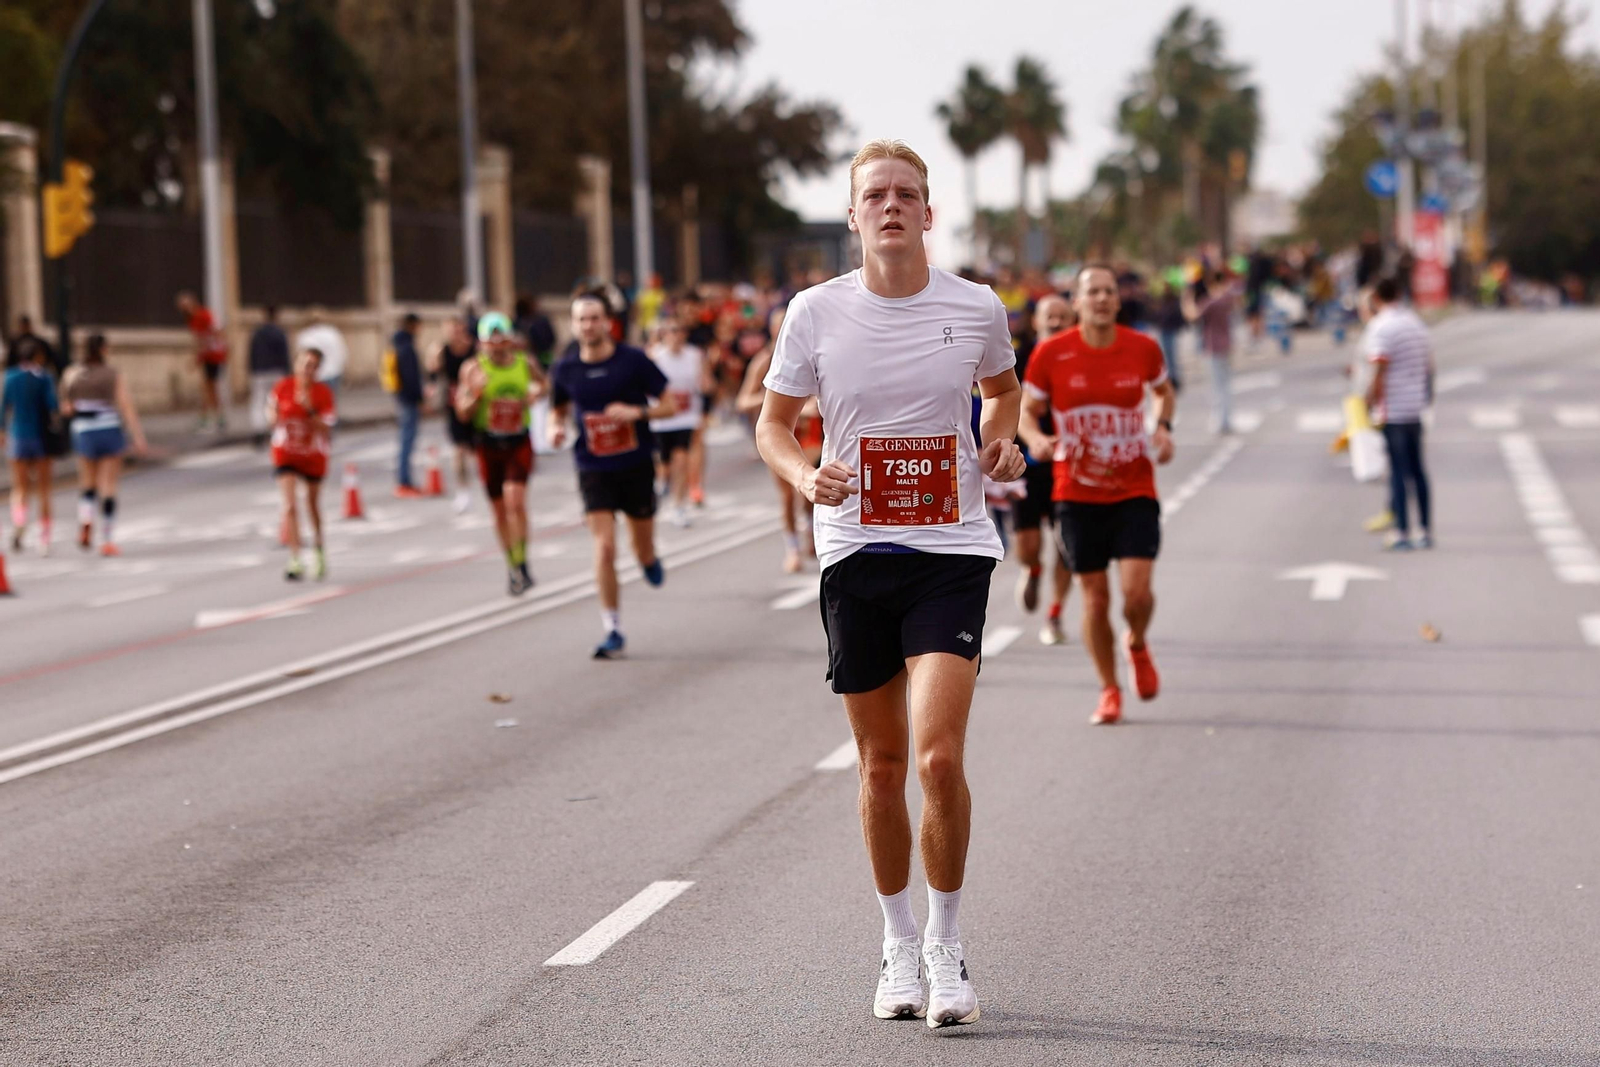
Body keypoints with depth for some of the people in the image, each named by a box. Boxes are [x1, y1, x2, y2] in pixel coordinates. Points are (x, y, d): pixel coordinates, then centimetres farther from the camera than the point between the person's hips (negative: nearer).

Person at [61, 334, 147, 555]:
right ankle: (108, 541, 0)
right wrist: (138, 437, -11)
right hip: (110, 429, -1)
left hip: (84, 432, 2)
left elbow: (66, 408, 0)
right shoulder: (114, 375, -4)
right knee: (108, 487, 3)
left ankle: (85, 520, -10)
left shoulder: (72, 374, 1)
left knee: (88, 482, 19)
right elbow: (127, 406, -11)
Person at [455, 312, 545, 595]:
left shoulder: (526, 363, -1)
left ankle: (521, 564, -11)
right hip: (489, 444, 1)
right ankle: (513, 566, 26)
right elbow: (463, 413, -6)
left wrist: (534, 395, 0)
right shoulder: (473, 369, -5)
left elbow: (542, 384, 22)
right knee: (500, 509, 9)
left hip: (519, 443, -1)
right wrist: (475, 393, -24)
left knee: (515, 500, -20)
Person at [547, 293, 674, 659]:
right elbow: (558, 410, 17)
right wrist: (555, 428, -6)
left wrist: (637, 412, -20)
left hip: (637, 466, 0)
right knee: (604, 548, -12)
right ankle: (612, 630, -4)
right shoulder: (565, 370, 0)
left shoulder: (634, 361, -7)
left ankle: (650, 560, 49)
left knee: (643, 550, 9)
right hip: (594, 471, 0)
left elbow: (670, 406, -2)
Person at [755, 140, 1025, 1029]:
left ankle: (945, 944, 3)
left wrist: (1002, 445, 1)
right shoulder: (815, 312, -1)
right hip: (855, 552, 1)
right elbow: (773, 423, 9)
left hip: (952, 552, -1)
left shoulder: (976, 308, -1)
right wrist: (805, 477, -11)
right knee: (882, 764, 9)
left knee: (938, 755, -15)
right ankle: (896, 944, 26)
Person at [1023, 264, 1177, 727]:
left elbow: (1164, 390, 18)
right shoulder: (1051, 354, -7)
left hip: (1134, 491, 0)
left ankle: (1138, 646, 22)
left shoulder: (1144, 349, -3)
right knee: (1095, 596, 3)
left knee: (1136, 589, -13)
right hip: (1078, 493, 0)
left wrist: (1163, 427, -1)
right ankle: (1109, 690, 22)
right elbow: (1029, 410, 5)